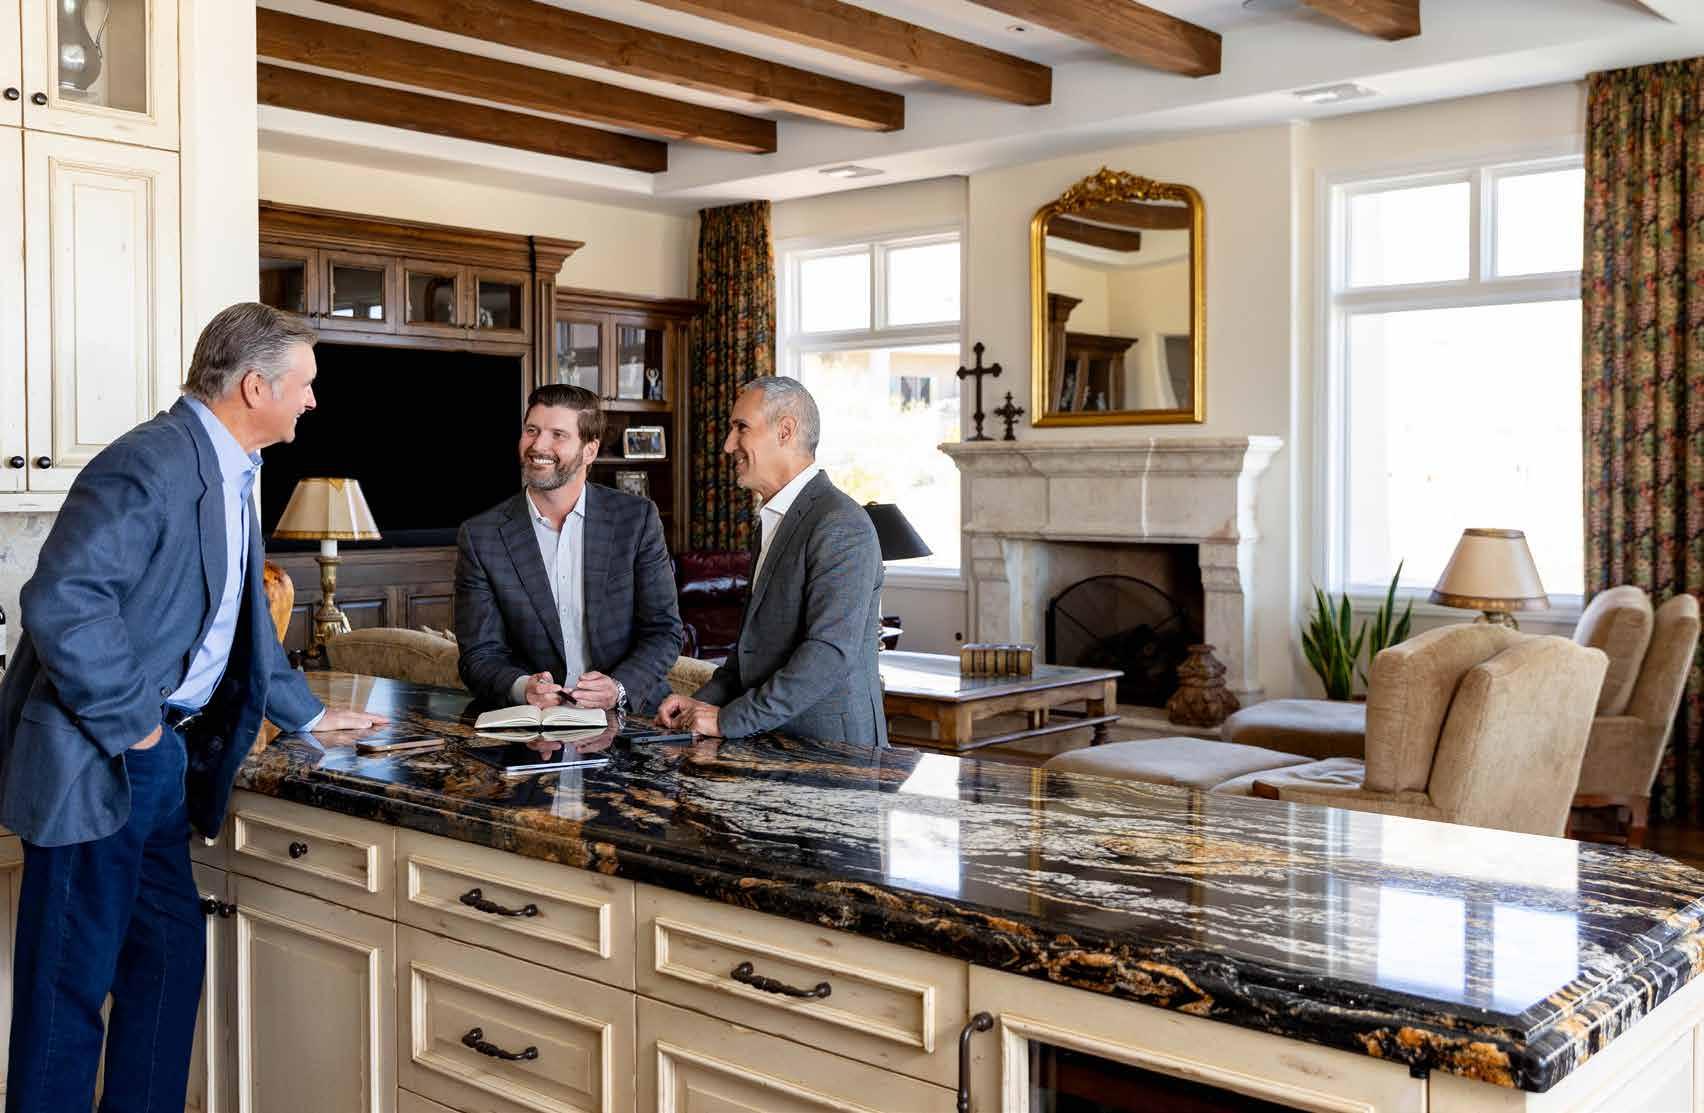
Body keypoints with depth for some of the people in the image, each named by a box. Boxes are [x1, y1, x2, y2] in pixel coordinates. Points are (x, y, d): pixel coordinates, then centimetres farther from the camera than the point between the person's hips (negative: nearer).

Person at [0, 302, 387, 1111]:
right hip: (97, 762, -10)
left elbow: (241, 618, 25)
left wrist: (306, 714, 27)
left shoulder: (229, 475, 13)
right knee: (71, 982, 1)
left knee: (169, 957, 15)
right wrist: (130, 725, -20)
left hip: (162, 758, 10)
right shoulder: (151, 464, -18)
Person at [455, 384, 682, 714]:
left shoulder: (638, 518, 2)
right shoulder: (480, 537, 2)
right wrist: (523, 687, -20)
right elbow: (480, 655, 2)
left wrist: (619, 689, -16)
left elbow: (664, 631, 2)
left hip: (631, 713, 0)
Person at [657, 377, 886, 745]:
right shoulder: (779, 519, 17)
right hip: (779, 743, 7)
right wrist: (705, 700, 7)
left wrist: (729, 719, -18)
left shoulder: (841, 525, -13)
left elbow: (830, 655, -21)